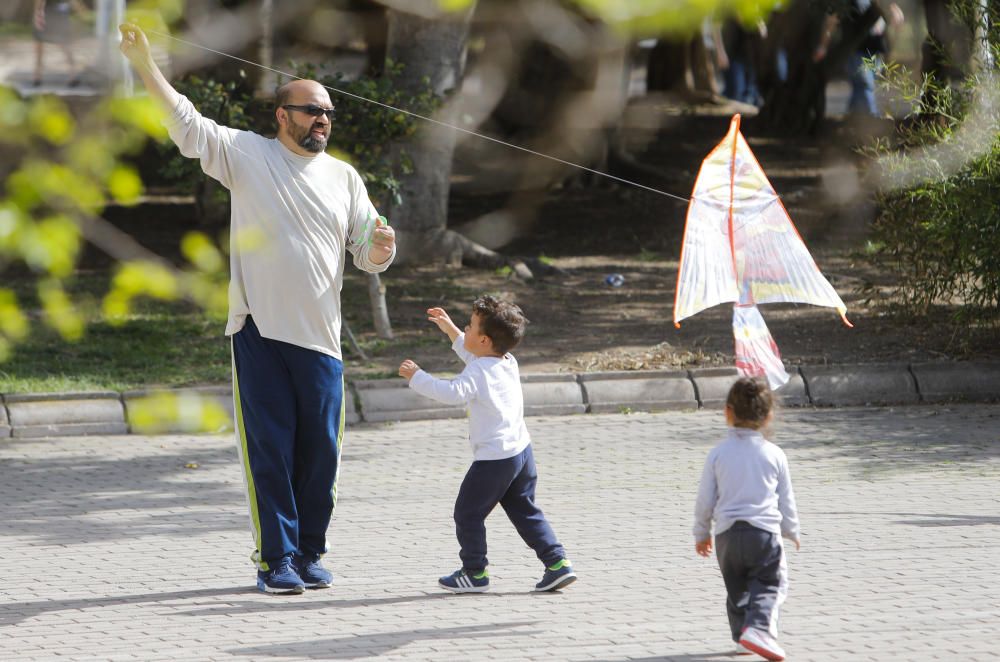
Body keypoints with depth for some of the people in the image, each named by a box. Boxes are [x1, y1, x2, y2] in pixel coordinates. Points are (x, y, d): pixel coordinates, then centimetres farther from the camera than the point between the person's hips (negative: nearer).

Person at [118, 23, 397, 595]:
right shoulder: (247, 154, 3)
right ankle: (275, 558, 2)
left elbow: (369, 256, 13)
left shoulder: (344, 177, 11)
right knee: (269, 447, -3)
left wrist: (381, 249, -11)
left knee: (321, 450, 4)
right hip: (259, 332, -3)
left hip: (320, 335, 3)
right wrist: (146, 63, -15)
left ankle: (310, 553, 18)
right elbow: (186, 124, -5)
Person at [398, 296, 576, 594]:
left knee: (468, 513, 6)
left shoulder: (478, 373, -17)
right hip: (521, 450, 9)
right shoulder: (508, 363, 10)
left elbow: (452, 392, -33)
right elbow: (473, 357, 30)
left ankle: (475, 573, 11)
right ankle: (557, 563, 10)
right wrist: (449, 329, 32)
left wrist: (416, 376, -24)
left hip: (493, 459, -9)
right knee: (525, 511, 17)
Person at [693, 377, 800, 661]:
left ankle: (742, 634, 18)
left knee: (737, 588, 17)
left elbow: (705, 501, 3)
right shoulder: (774, 455, 0)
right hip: (765, 531, -2)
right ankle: (758, 629, -21)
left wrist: (701, 533, 18)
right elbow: (786, 500, 8)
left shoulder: (718, 454, 1)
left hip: (727, 534, 2)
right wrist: (792, 531, 25)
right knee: (768, 585, 1)